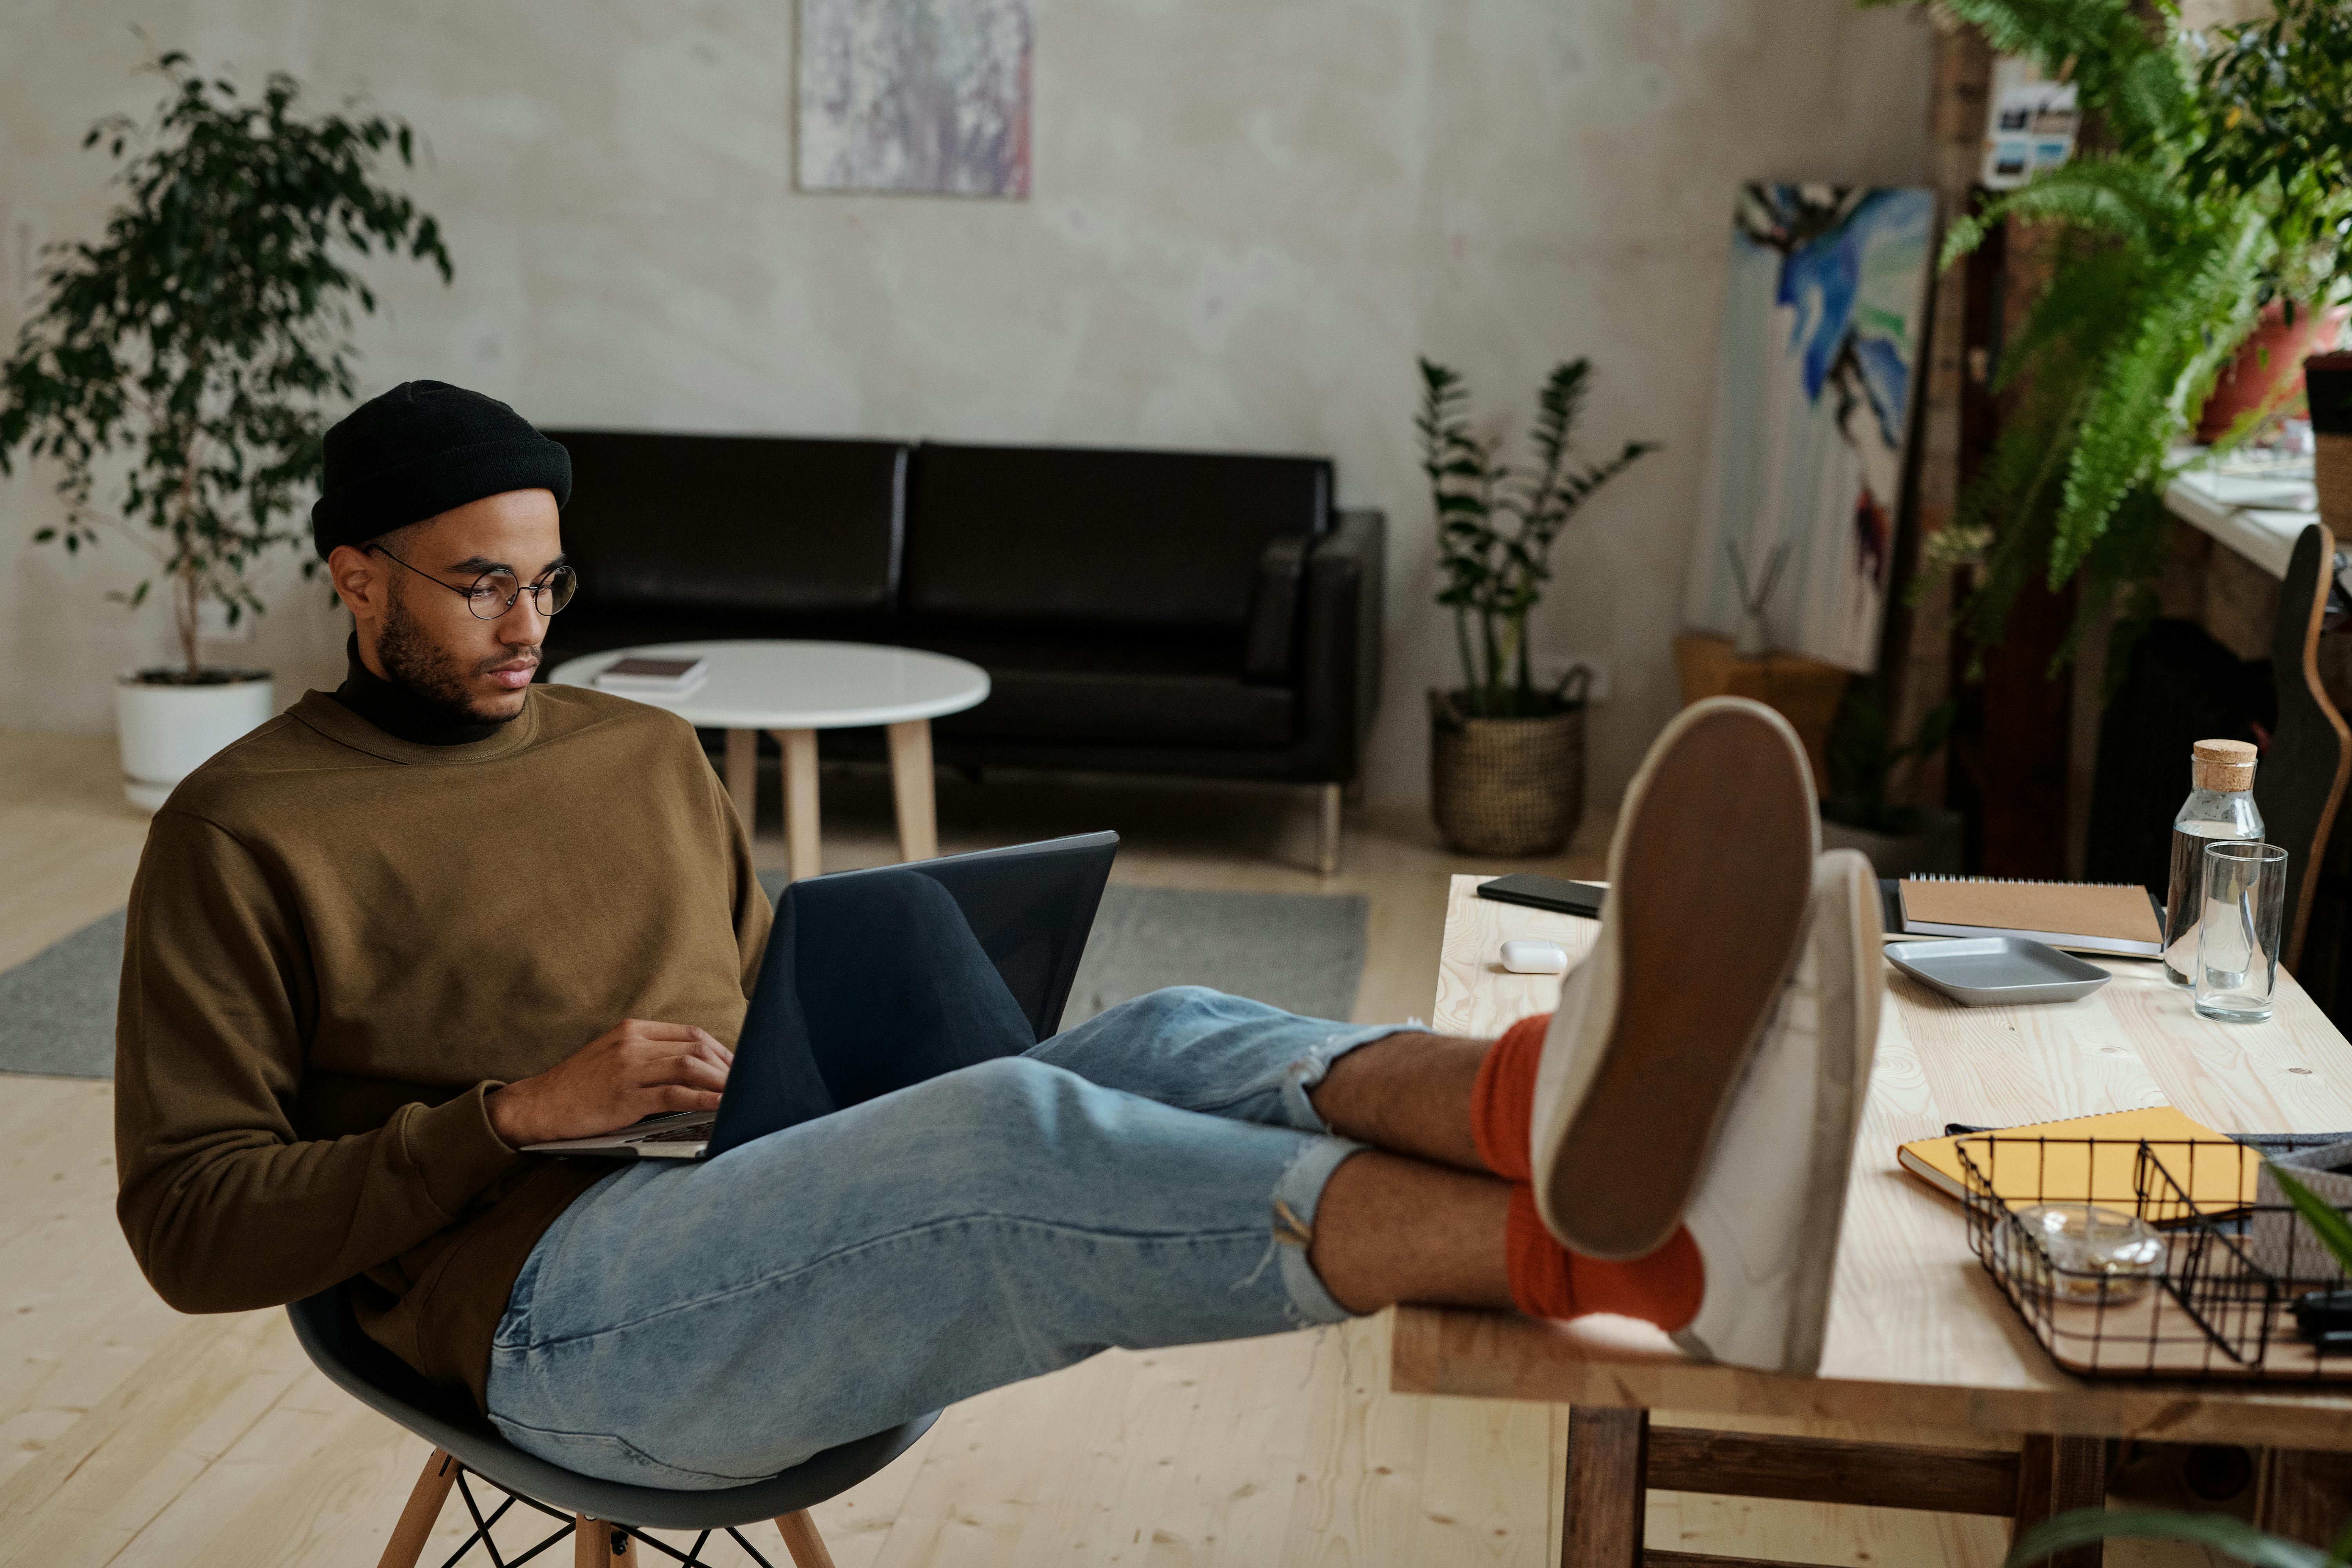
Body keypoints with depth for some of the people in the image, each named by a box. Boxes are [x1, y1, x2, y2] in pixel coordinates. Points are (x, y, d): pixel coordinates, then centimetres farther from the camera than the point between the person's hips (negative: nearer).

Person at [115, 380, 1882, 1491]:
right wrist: (521, 1109, -12)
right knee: (1010, 1128, -35)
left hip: (764, 1205, 6)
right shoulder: (242, 831, 6)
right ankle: (1628, 1243, -56)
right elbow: (194, 1227, 1)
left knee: (1174, 1040, -23)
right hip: (560, 1305, -6)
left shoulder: (646, 752, 23)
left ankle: (1562, 1101, -56)